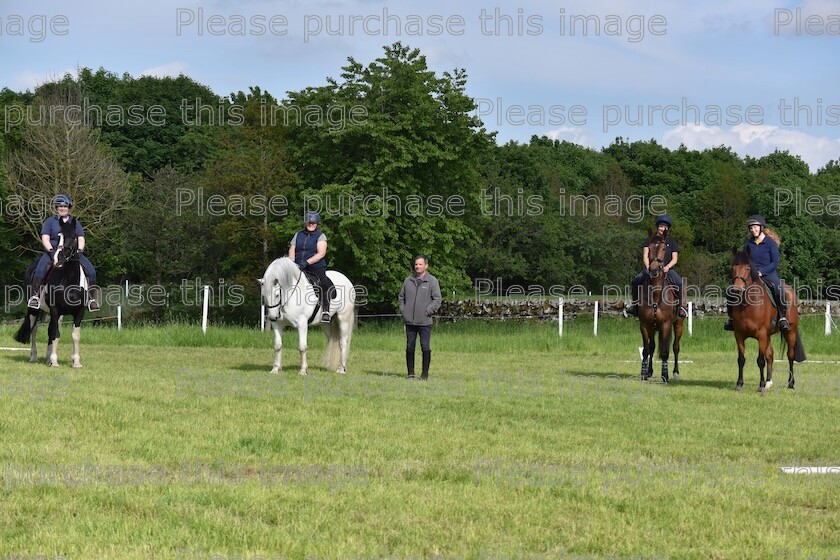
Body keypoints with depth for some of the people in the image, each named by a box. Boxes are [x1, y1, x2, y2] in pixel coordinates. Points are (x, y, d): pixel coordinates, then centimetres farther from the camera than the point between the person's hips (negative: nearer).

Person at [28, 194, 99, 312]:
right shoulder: (50, 221, 8)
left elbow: (81, 238, 11)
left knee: (91, 271, -16)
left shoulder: (75, 222, 16)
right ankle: (35, 296, -25)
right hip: (53, 251, -2)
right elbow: (45, 239, 0)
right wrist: (51, 250, -17)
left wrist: (79, 250, -9)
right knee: (40, 269, -31)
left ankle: (91, 298, -10)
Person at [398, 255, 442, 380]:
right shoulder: (408, 281, 11)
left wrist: (427, 312, -10)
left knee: (425, 347, -2)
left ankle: (425, 373, 4)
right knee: (410, 347, 6)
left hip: (424, 322, -3)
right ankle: (410, 372, 13)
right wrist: (403, 310, 7)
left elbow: (437, 299, -3)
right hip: (409, 321, 3)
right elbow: (401, 297, 20)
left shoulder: (432, 281, 0)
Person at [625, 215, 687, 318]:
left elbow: (675, 259, 3)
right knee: (636, 281, -24)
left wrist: (667, 267, -17)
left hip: (667, 269, -1)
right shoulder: (650, 240, 9)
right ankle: (635, 304, -7)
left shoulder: (672, 241, 9)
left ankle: (681, 306, -19)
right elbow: (645, 255, 1)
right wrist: (648, 266, -17)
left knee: (679, 282, -29)